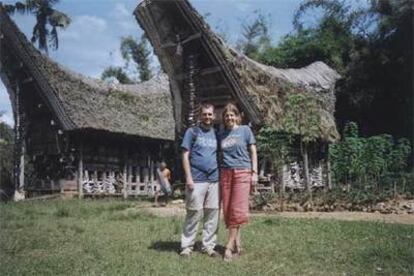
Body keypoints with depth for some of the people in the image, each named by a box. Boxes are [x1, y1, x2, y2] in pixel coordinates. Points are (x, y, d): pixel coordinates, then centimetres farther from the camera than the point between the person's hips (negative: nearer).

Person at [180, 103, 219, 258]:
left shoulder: (216, 134, 15)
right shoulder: (192, 132, 3)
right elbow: (185, 156, -2)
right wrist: (188, 177, -10)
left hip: (214, 180, 4)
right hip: (196, 180, -4)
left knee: (213, 214, 6)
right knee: (194, 214, -2)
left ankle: (208, 246, 16)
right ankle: (186, 246, 8)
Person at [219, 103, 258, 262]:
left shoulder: (245, 130, 5)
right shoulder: (221, 134, 13)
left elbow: (253, 152, 4)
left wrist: (254, 173, -4)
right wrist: (219, 175, 11)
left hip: (242, 172, -4)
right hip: (225, 173, 4)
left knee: (238, 210, -10)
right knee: (227, 210, 2)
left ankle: (229, 246, -6)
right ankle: (237, 243, 13)